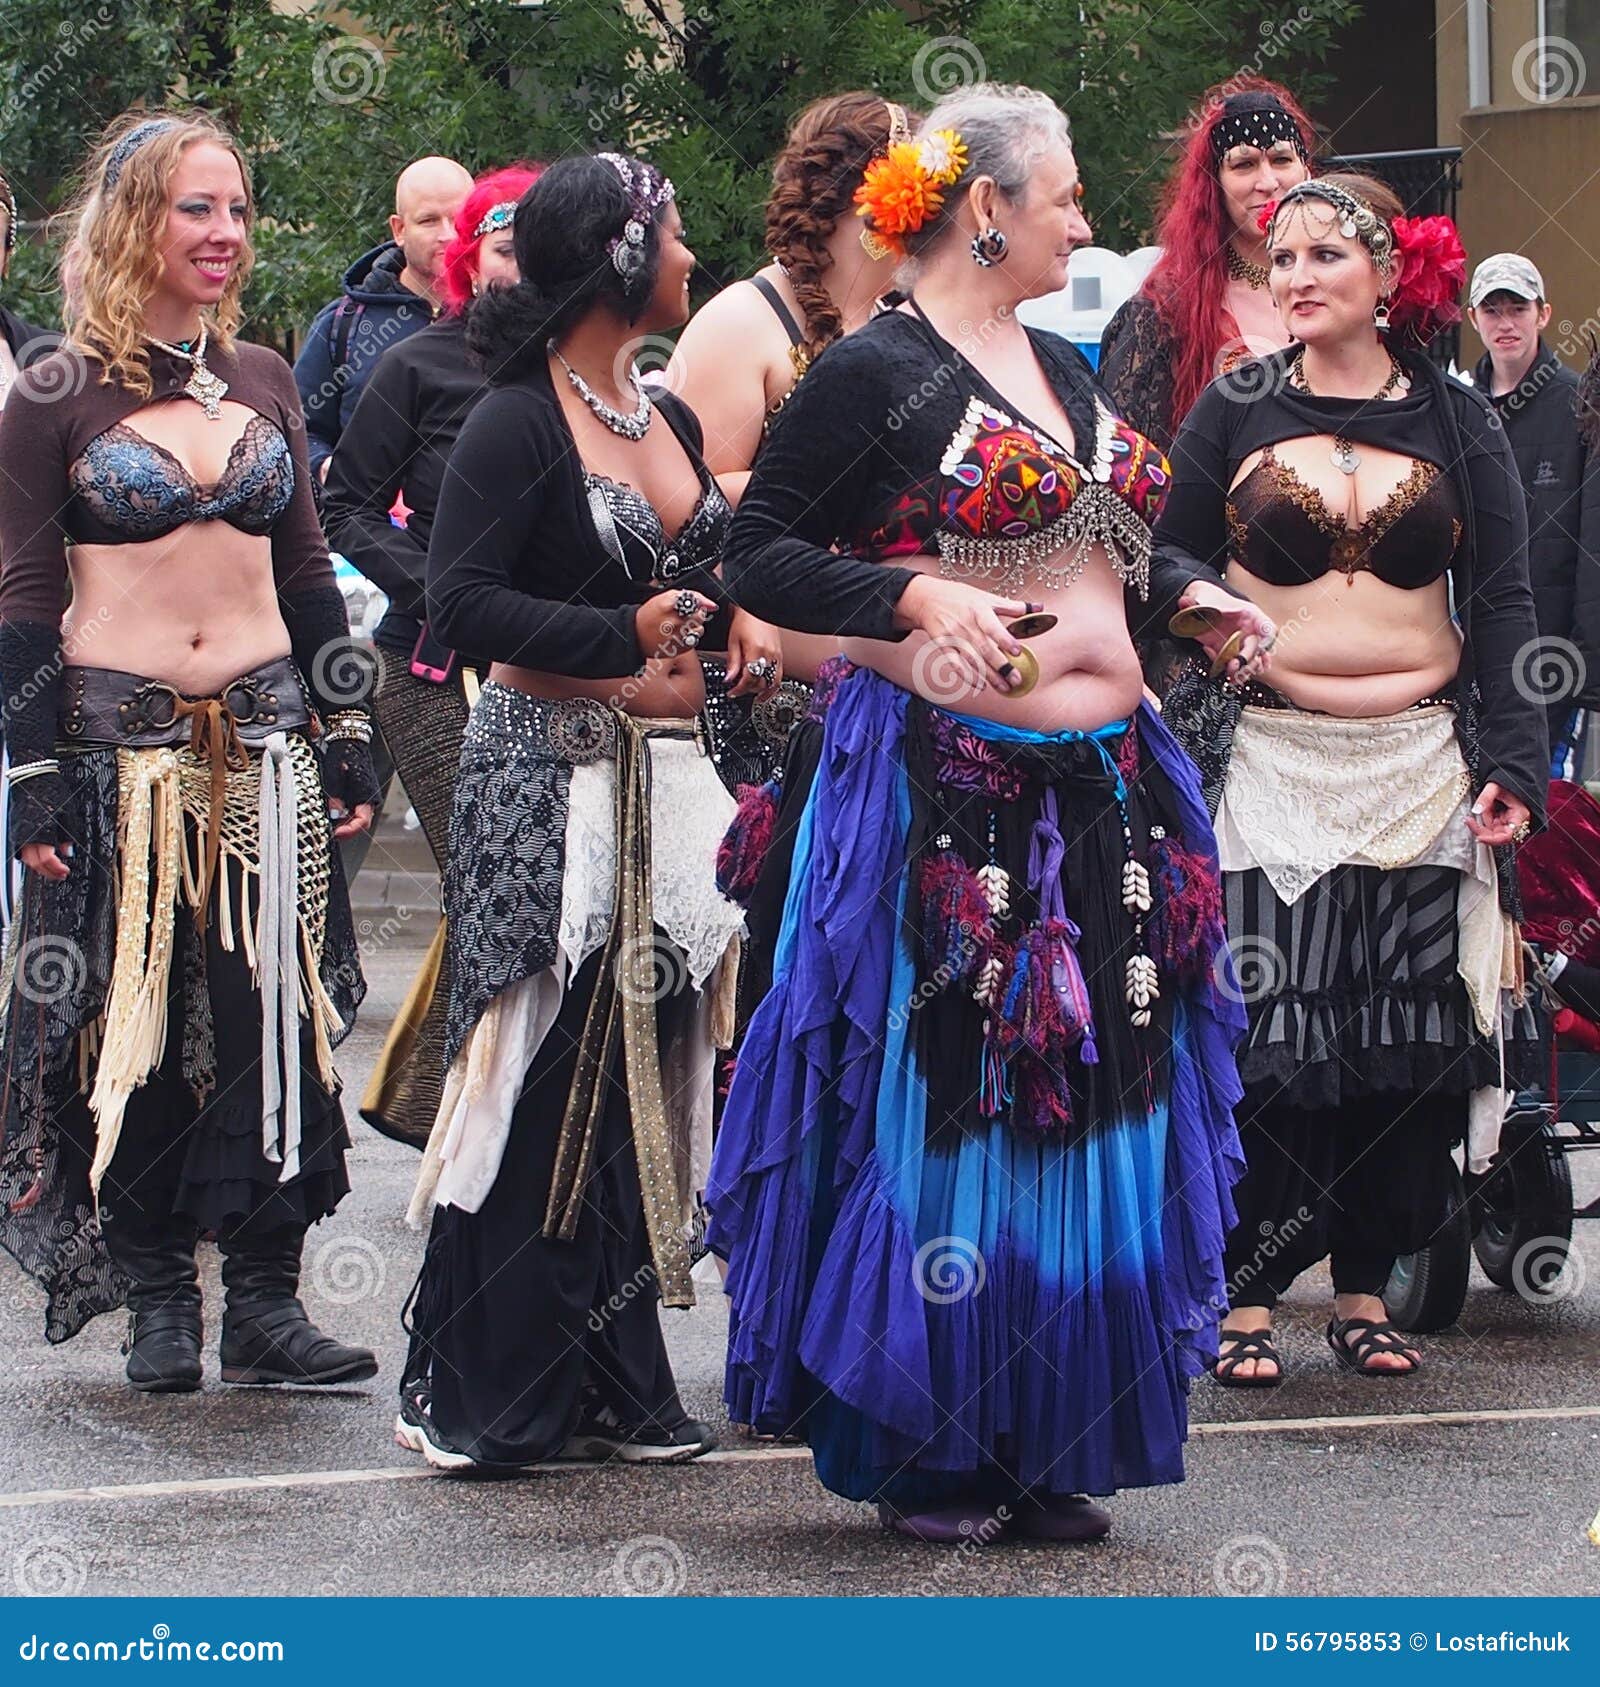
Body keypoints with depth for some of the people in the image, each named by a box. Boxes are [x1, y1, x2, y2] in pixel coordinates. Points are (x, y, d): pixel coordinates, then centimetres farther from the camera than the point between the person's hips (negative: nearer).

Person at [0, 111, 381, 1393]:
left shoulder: (262, 382, 11)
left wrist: (348, 739, 10)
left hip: (267, 745, 4)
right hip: (122, 748, -3)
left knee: (274, 1022, -1)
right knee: (135, 1024, 1)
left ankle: (266, 1296, 3)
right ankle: (158, 1298, 11)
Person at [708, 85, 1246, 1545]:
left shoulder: (1064, 371, 16)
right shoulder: (875, 371, -7)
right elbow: (763, 555, -8)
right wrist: (916, 596, -21)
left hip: (1105, 794, 7)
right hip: (942, 788, -7)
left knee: (1092, 1121, 7)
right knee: (940, 1121, -2)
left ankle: (1048, 1450, 15)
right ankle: (924, 1452, 9)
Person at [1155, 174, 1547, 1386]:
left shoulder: (1457, 422, 6)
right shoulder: (1235, 410, 5)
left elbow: (1504, 603, 6)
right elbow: (1169, 551, 11)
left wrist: (1511, 763, -3)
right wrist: (1205, 598, -12)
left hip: (1420, 764, 1)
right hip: (1267, 763, -1)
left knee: (1406, 1041, 0)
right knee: (1265, 1035, -8)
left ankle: (1366, 1289, 11)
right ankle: (1250, 1295, -1)